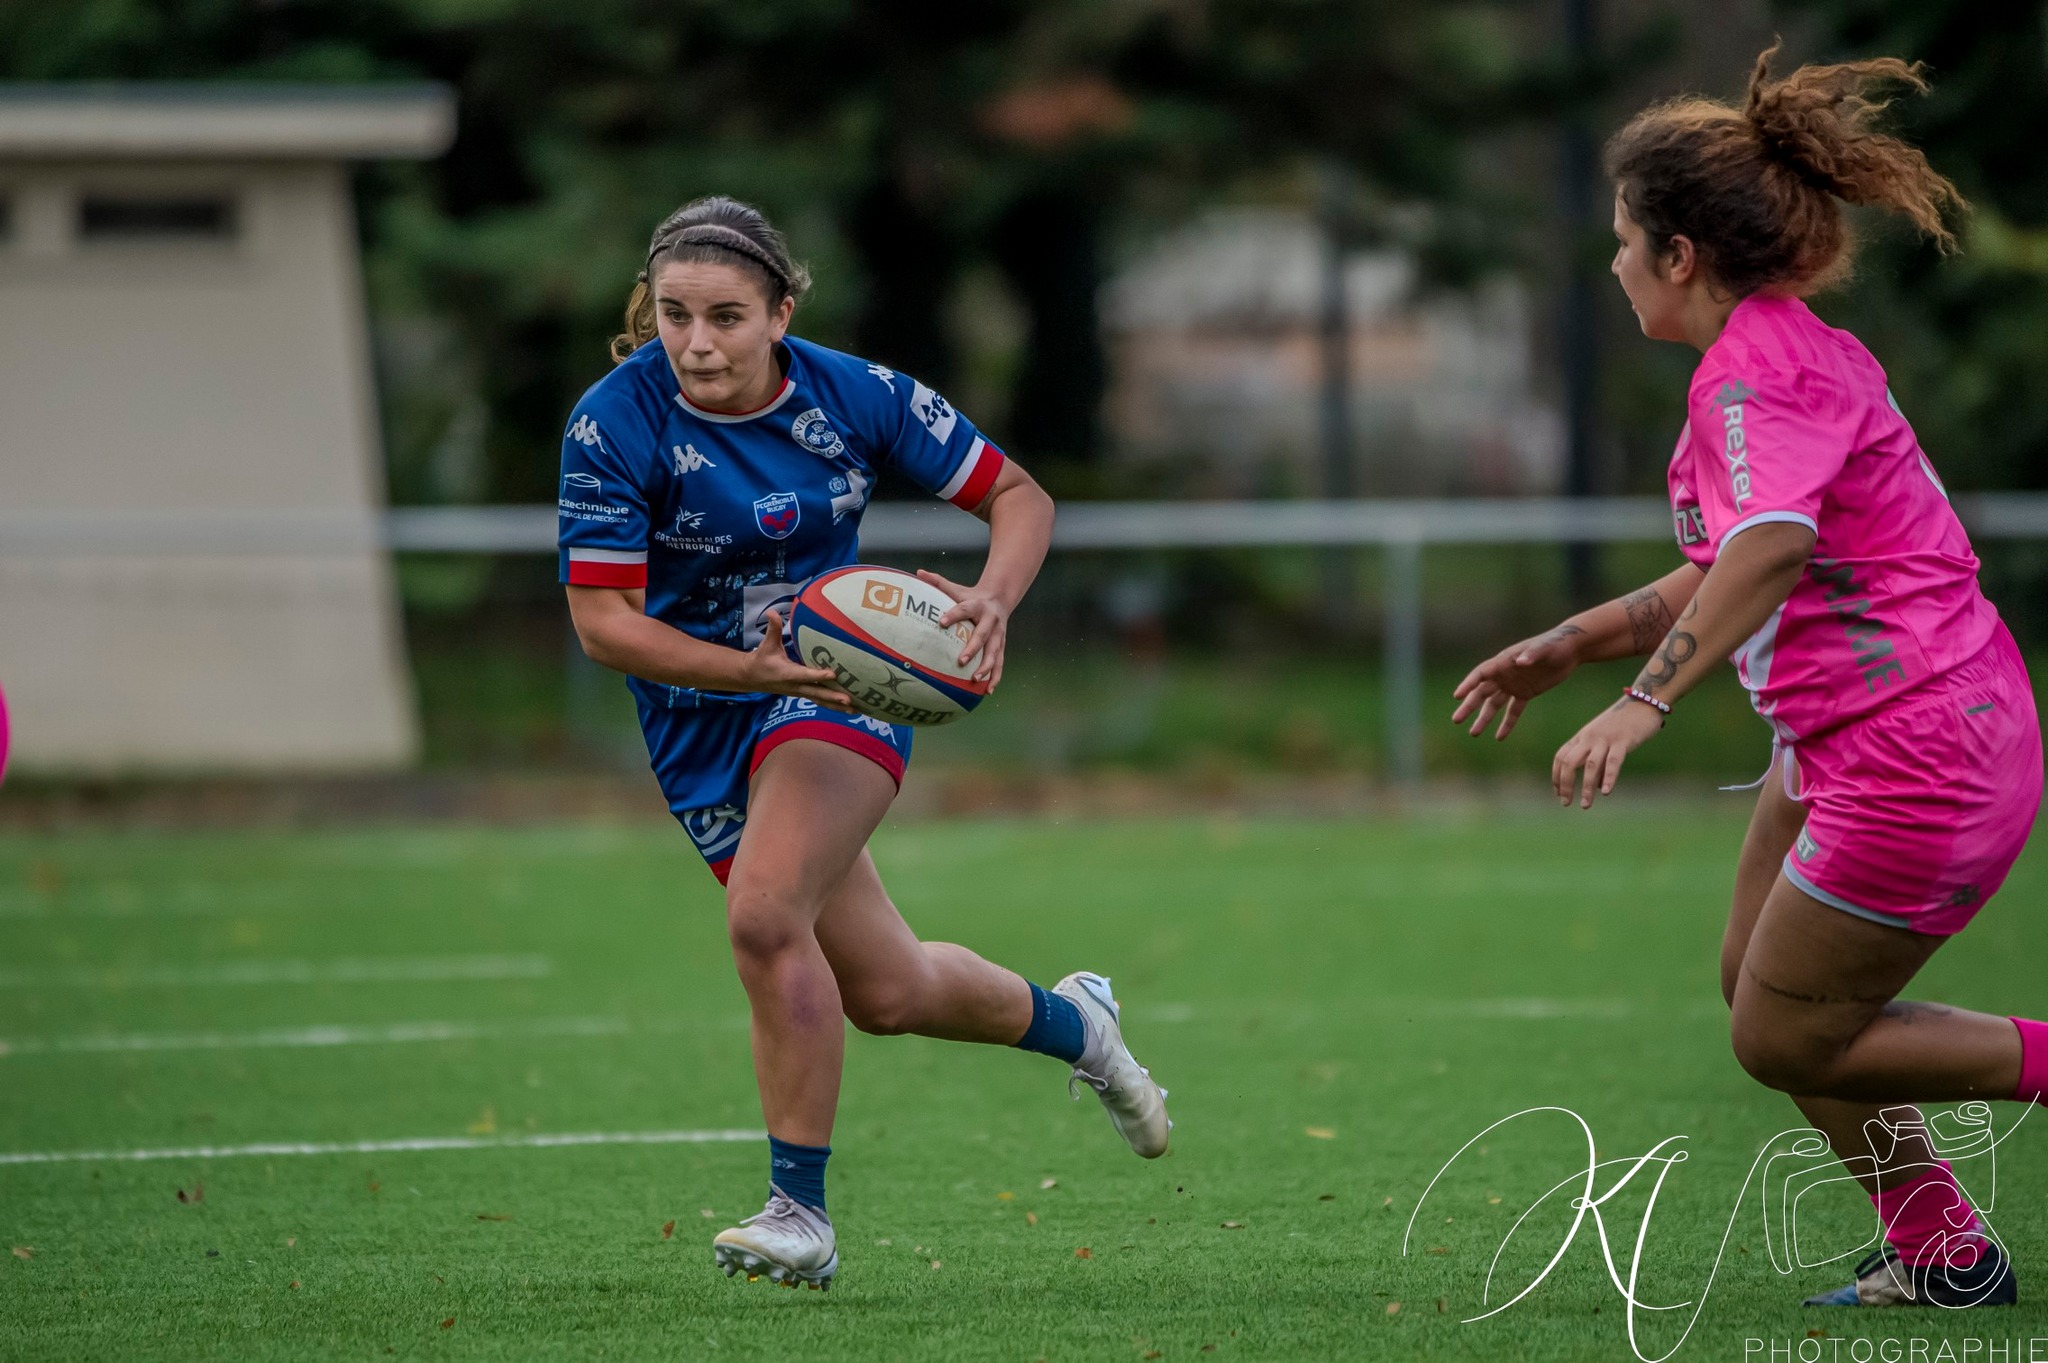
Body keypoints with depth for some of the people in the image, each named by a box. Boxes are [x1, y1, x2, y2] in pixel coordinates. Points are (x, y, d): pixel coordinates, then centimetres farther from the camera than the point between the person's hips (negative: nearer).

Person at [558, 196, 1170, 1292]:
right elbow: (600, 619, -17)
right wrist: (751, 668, -31)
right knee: (889, 993, 8)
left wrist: (991, 603, -23)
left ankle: (800, 1210, -18)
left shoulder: (856, 397, -13)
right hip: (698, 722, 1)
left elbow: (1019, 497, -2)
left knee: (764, 915, -28)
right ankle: (1070, 1023, 40)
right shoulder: (614, 424, -18)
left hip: (841, 686, -1)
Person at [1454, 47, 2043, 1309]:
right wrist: (1573, 645, 20)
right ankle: (1942, 1253, 22)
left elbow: (1773, 544, -37)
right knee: (1760, 986, 16)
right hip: (1841, 743, 10)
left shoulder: (1758, 370, -19)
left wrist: (1646, 702, -42)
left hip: (1919, 761, -10)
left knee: (1787, 1041, 0)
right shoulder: (1792, 352, 13)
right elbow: (1728, 573, 23)